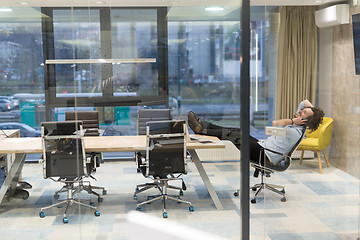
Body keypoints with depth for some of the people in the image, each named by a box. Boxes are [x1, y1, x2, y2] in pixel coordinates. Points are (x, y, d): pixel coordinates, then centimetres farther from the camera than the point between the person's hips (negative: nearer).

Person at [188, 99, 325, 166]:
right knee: (236, 131, -1)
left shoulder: (295, 133, -19)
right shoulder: (295, 123, 10)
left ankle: (202, 130, -9)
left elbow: (275, 123, -24)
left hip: (265, 156, -10)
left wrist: (291, 120, -13)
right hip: (263, 145, 10)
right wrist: (312, 109, 7)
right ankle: (201, 125, -3)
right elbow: (305, 102, 23)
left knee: (235, 135, -16)